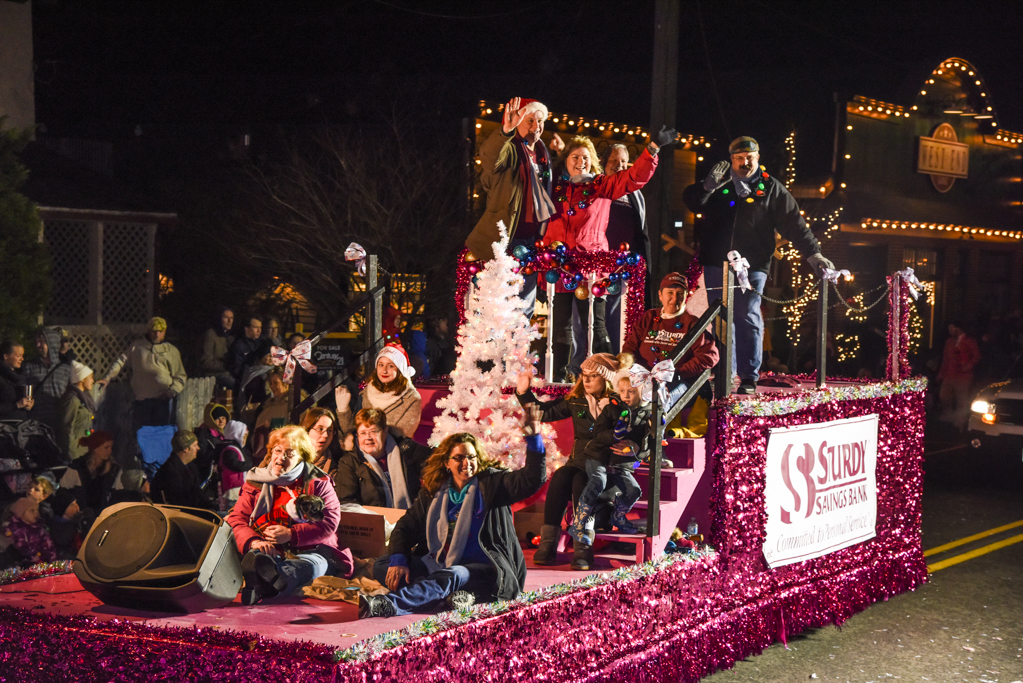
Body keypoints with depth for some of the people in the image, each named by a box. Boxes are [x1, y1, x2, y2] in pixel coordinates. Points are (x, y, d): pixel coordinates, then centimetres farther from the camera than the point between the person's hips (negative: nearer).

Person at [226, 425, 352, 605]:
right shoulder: (256, 481, 19)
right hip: (269, 551, 2)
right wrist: (253, 541, -15)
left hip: (309, 550, -2)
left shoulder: (318, 482, 12)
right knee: (254, 556, -34)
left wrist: (291, 534, -16)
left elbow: (330, 523, -1)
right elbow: (236, 519, 9)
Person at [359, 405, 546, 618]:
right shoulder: (433, 492, 13)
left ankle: (389, 604, -60)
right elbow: (406, 526, 10)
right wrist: (398, 560, -9)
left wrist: (533, 439, -26)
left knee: (450, 576, -37)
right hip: (438, 565, 5)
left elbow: (533, 480, -11)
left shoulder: (492, 484, 3)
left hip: (484, 570, -5)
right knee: (381, 566, -12)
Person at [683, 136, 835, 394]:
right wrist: (708, 186, -13)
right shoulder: (719, 183, 12)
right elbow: (691, 202, 4)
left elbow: (794, 224, 5)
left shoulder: (771, 189, 6)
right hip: (716, 264, 3)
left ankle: (749, 377, -3)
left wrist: (813, 254, -3)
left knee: (748, 319, -6)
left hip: (752, 266, -3)